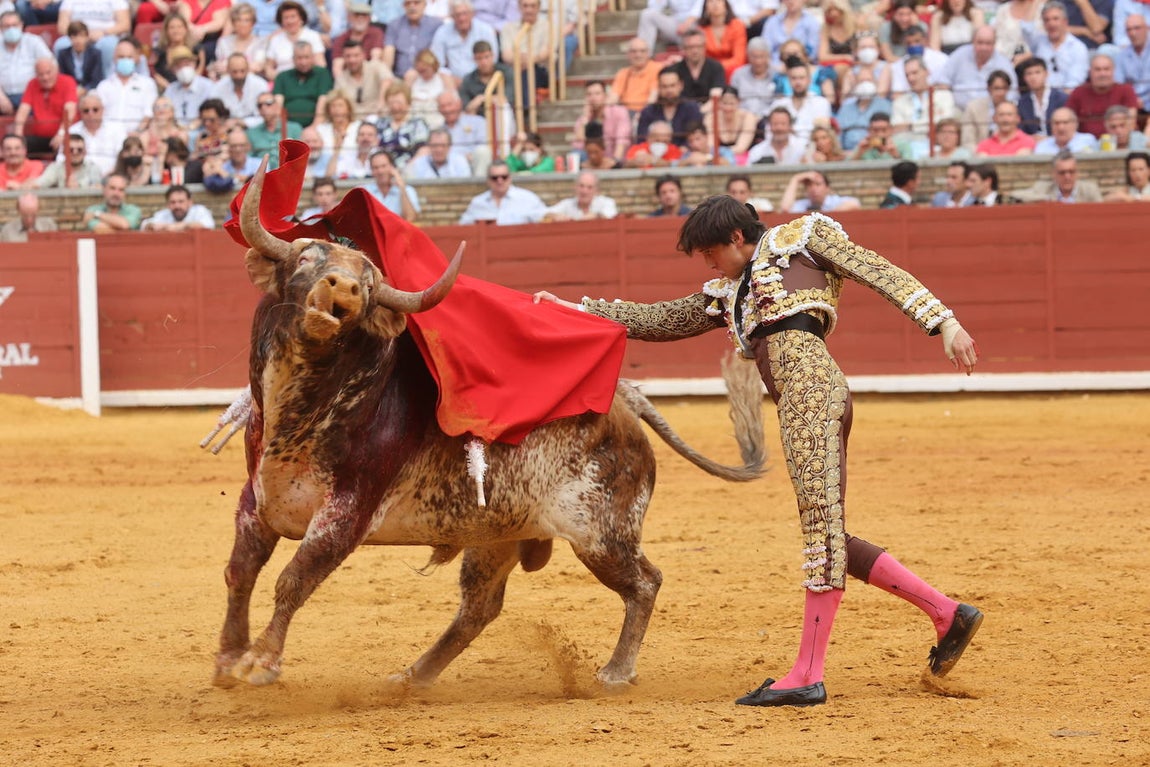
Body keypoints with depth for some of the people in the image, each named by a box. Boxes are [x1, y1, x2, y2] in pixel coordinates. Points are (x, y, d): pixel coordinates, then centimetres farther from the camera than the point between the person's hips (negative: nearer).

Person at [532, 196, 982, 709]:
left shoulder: (801, 238, 11)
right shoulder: (727, 295, 30)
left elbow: (881, 273, 2)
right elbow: (660, 320, 32)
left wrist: (943, 322, -9)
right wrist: (573, 310, 28)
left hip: (811, 383, -9)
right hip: (797, 406, 9)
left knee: (822, 521, -13)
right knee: (828, 533, 7)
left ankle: (808, 675, -20)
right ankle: (946, 613, 13)